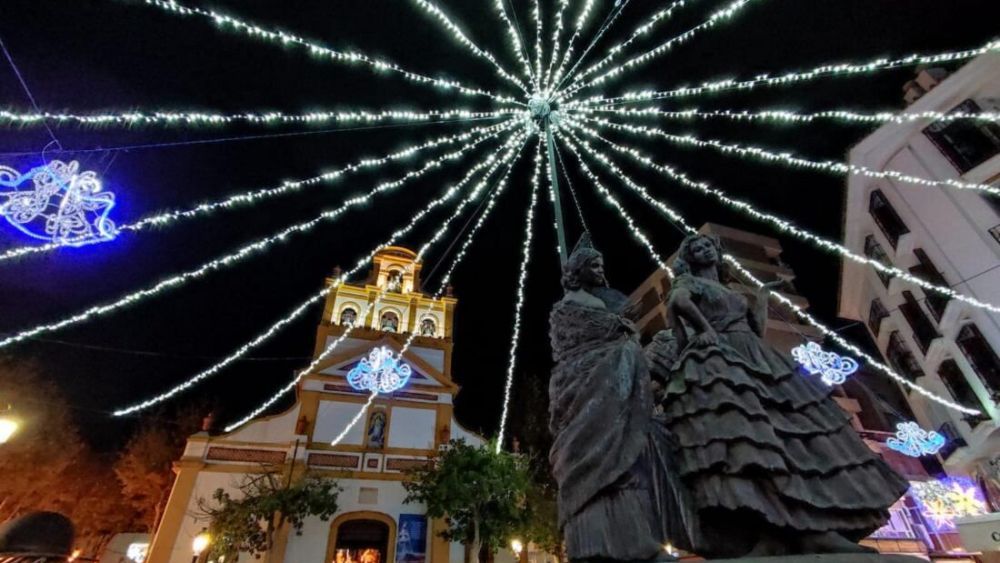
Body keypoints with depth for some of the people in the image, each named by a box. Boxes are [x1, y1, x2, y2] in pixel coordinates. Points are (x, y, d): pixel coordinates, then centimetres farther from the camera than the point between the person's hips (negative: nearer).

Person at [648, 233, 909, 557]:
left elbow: (759, 328, 22)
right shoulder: (686, 282, 12)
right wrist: (705, 329, -13)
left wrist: (763, 294, 29)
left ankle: (816, 531, -13)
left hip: (756, 360, 8)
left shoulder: (732, 292, 33)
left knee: (789, 438, -7)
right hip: (717, 362, -8)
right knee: (734, 422, -27)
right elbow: (678, 302, -13)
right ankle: (768, 536, -34)